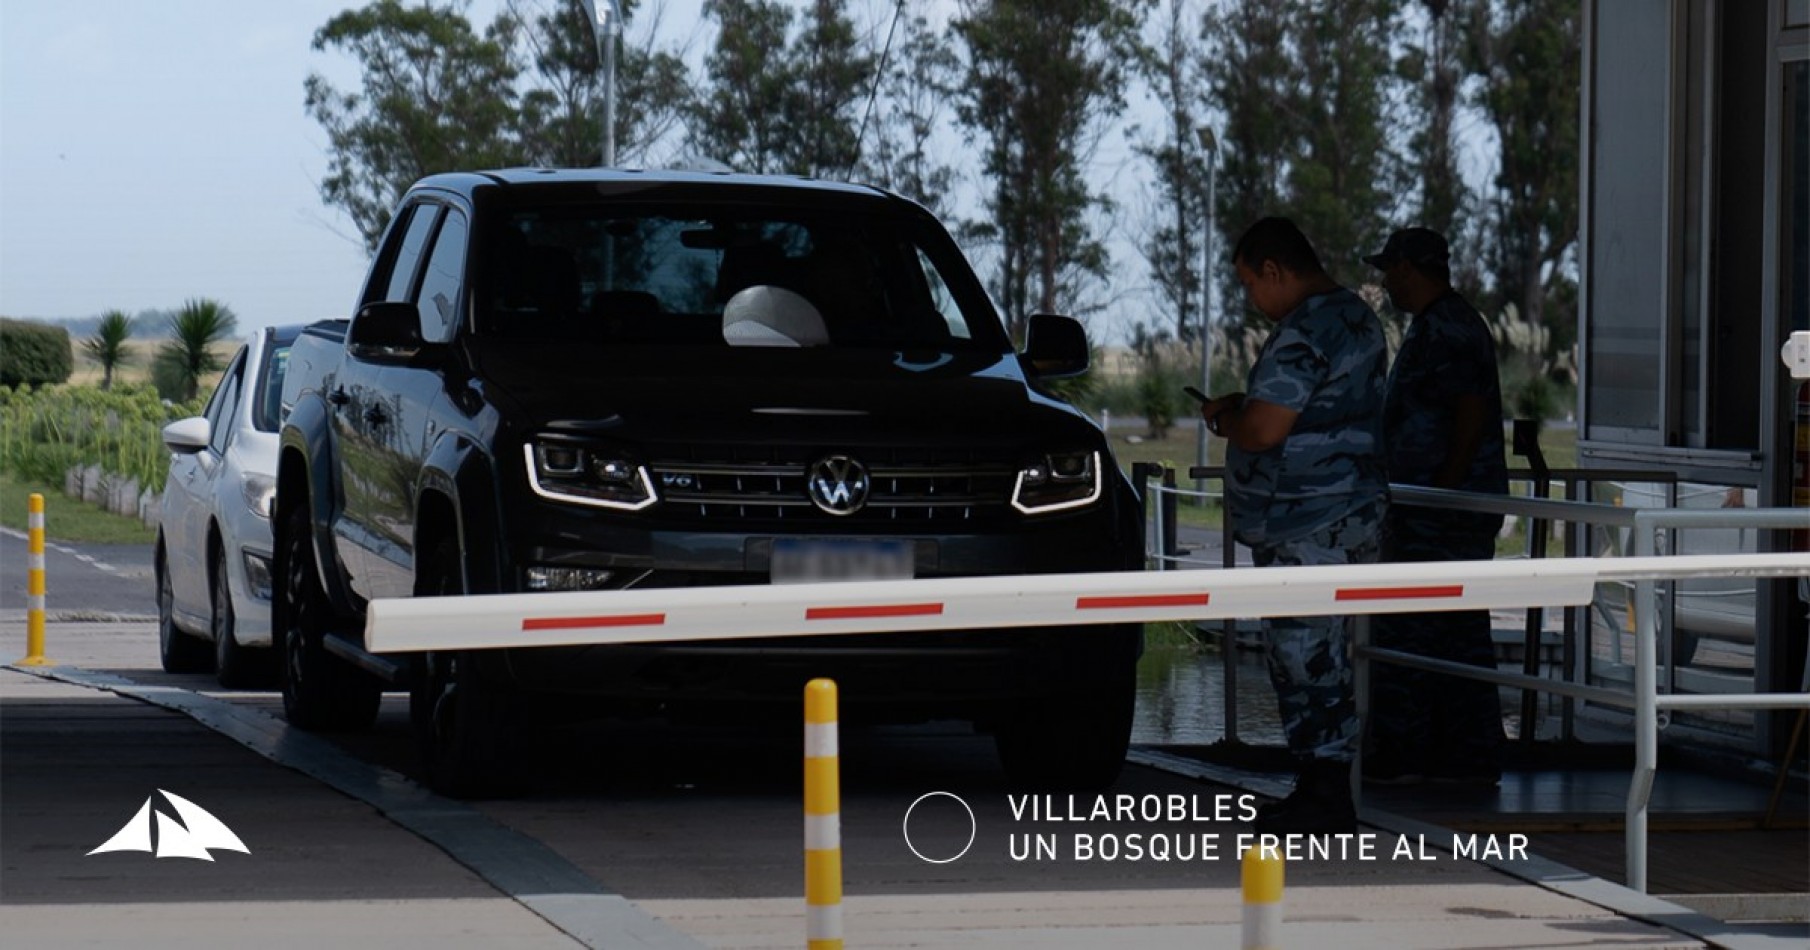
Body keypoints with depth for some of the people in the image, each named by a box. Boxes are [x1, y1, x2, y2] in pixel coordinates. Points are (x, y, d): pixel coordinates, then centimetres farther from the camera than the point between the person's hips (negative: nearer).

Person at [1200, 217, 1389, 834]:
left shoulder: (1303, 332, -18)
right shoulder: (1356, 316, 16)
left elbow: (1263, 431, -24)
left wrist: (1224, 417, -2)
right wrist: (1244, 411, 18)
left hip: (1305, 527, -11)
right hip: (1349, 512, 11)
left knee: (1305, 656, -7)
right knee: (1315, 655, 15)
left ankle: (1325, 797, -5)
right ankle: (1321, 788, 20)